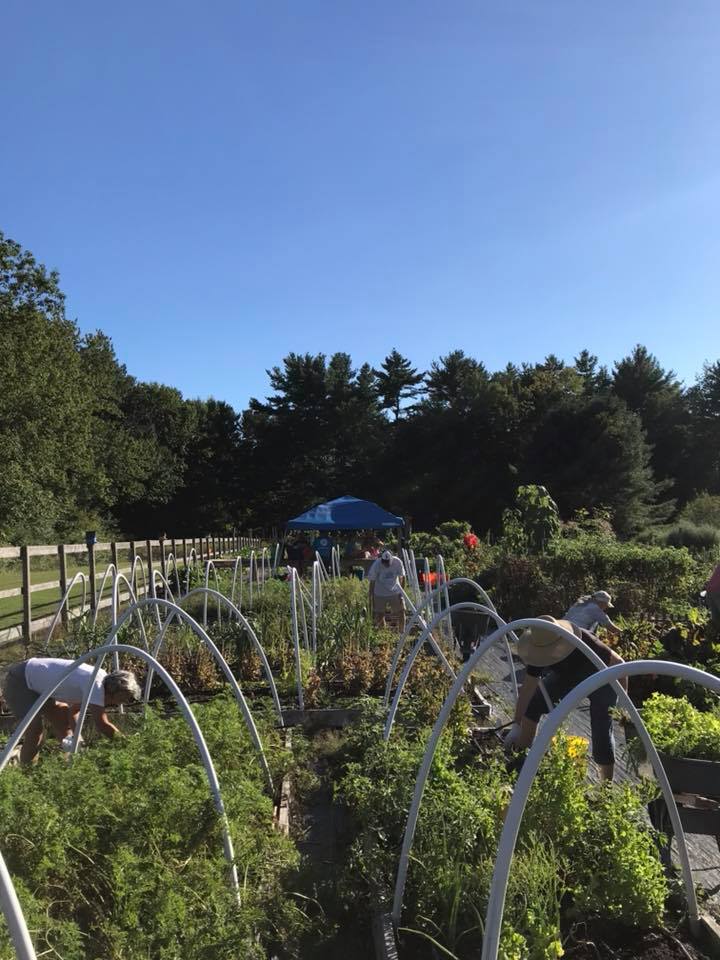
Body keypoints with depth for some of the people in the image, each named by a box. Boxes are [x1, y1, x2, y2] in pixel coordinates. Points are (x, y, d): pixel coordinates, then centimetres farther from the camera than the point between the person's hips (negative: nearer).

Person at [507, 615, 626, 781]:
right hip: (567, 676, 4)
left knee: (601, 731, -15)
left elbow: (618, 664, -26)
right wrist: (516, 726, -19)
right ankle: (521, 753, 8)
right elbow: (528, 688, -21)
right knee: (534, 702, -9)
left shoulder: (586, 645, -43)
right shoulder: (541, 649, -28)